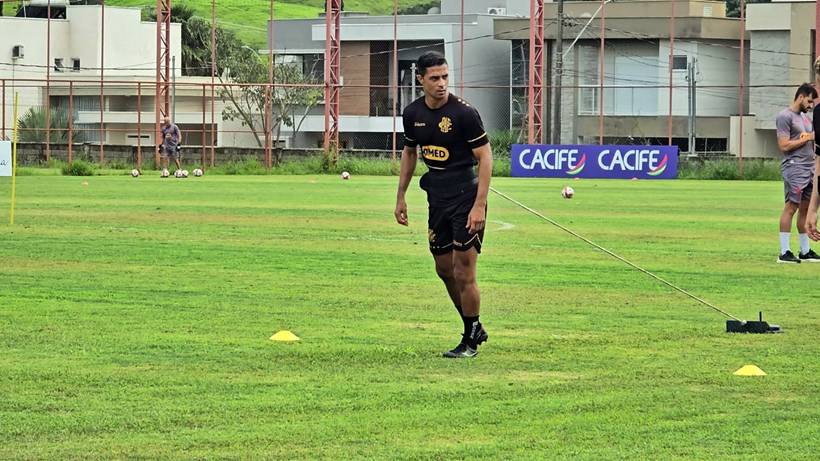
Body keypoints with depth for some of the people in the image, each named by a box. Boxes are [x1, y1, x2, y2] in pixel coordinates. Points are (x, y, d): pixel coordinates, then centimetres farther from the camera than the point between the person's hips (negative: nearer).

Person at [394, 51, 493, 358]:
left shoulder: (463, 112, -15)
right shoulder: (413, 113, 3)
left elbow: (485, 157, -14)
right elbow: (409, 153, 19)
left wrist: (479, 205, -20)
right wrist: (401, 197, 16)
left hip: (466, 197, -7)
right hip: (437, 200, 7)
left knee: (463, 273, -7)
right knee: (444, 270, 11)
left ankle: (470, 341, 6)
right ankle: (475, 329, 28)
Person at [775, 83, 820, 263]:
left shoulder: (805, 117, 21)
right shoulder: (785, 117, -7)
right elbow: (784, 146, -15)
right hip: (795, 167, -9)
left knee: (805, 208, 9)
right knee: (791, 207, -10)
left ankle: (805, 251, 12)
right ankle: (784, 252, -10)